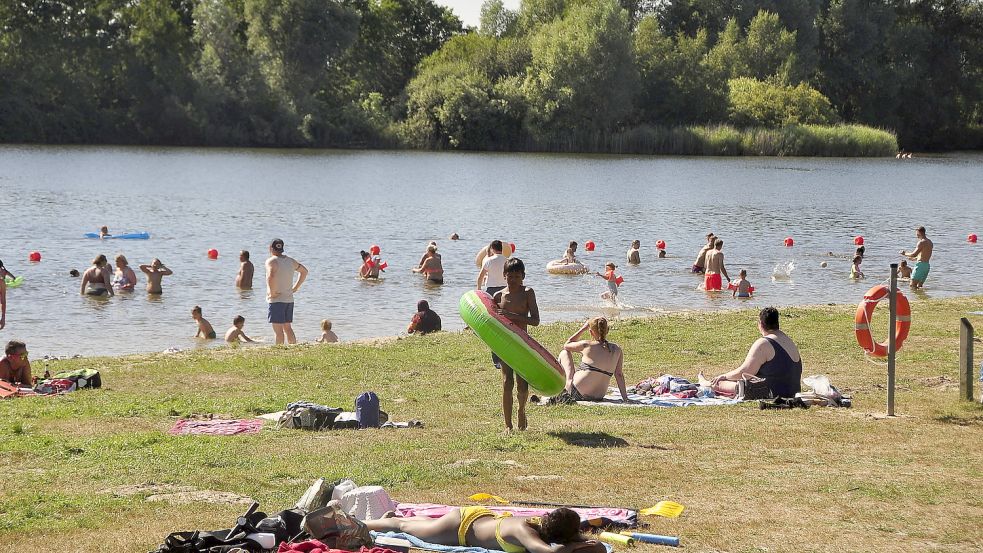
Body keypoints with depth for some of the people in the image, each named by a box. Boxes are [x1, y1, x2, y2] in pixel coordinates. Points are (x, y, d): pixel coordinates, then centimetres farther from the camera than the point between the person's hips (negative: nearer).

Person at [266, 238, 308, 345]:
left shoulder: (271, 261, -12)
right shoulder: (290, 260, 10)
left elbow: (271, 277, -31)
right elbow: (304, 271, 24)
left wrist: (272, 292, -19)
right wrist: (296, 287, 21)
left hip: (276, 300, -7)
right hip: (289, 300, 7)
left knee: (278, 330, -6)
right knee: (288, 328, 16)